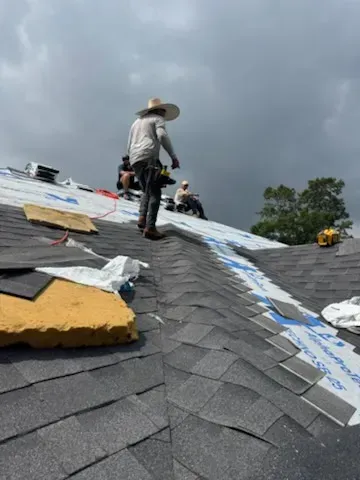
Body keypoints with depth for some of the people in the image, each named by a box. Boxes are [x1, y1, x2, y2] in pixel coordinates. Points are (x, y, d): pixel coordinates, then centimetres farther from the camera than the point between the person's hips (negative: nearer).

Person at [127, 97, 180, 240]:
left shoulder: (136, 122, 32)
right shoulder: (157, 119, 10)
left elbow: (129, 147, 29)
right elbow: (162, 136, -10)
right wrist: (173, 156, -12)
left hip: (134, 161, 7)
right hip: (148, 158, -7)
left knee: (147, 191, 16)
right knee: (154, 193, -12)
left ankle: (142, 218, -4)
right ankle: (150, 227, -24)